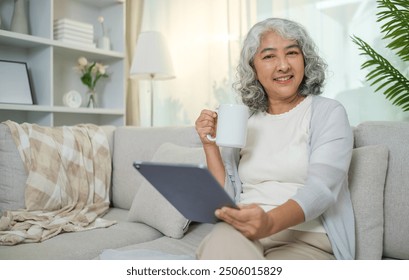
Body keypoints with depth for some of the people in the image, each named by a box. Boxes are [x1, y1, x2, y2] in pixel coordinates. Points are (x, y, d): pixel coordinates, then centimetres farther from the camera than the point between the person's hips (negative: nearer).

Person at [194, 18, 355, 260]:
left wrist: (270, 222, -33)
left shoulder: (328, 112, 4)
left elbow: (320, 188, -14)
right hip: (243, 236, 3)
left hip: (307, 240, -2)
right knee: (221, 239, -33)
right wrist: (210, 146, -3)